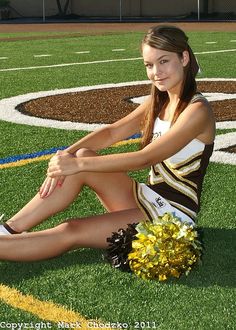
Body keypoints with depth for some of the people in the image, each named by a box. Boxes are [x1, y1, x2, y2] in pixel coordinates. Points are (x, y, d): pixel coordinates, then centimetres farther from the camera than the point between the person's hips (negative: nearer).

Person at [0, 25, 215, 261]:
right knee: (82, 156, -13)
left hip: (173, 214, -8)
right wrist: (67, 154, -16)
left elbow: (146, 158, -25)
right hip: (146, 198, 8)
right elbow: (112, 132, 2)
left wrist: (79, 164, -28)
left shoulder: (197, 110, -18)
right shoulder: (157, 102, 9)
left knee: (70, 233, -22)